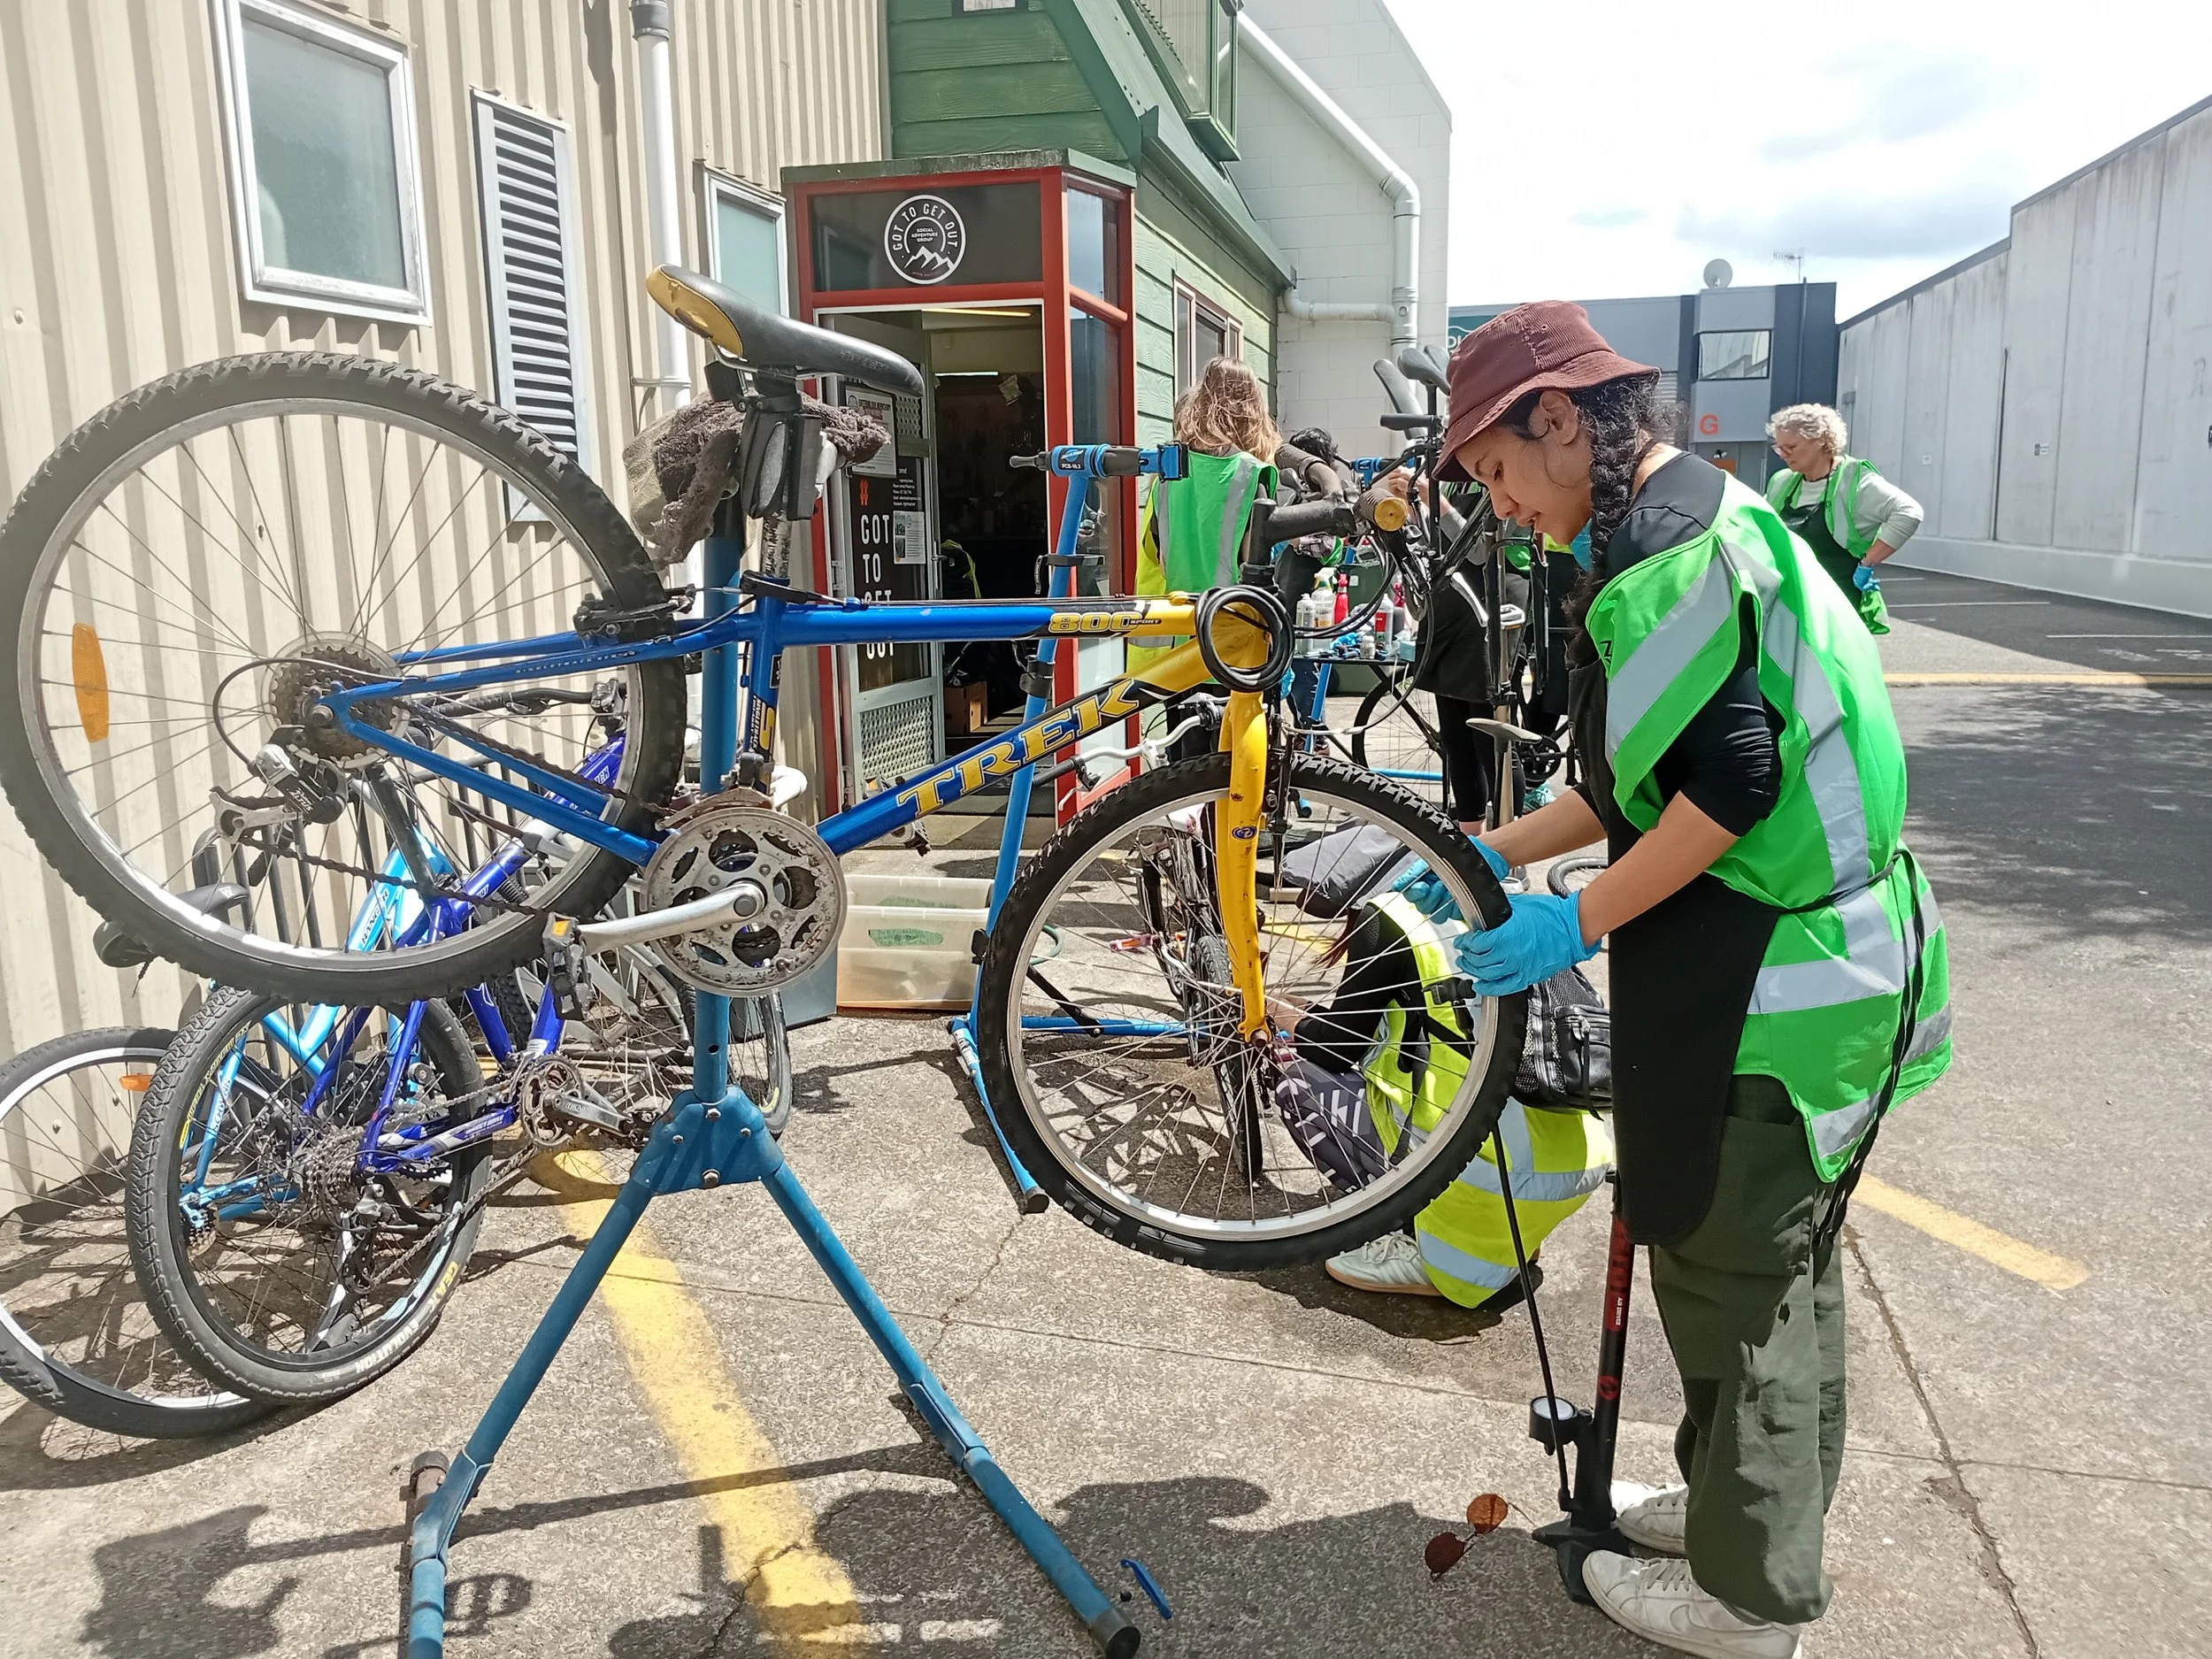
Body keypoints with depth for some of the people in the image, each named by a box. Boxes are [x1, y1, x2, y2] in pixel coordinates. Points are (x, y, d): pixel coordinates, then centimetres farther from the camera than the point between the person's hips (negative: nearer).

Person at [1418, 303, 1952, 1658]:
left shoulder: (1663, 547, -18)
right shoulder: (1712, 513, 15)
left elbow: (1731, 782, -25)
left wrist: (1577, 923, -18)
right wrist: (1501, 849, 15)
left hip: (1768, 983, -10)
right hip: (1837, 958, 10)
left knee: (1731, 1272, 5)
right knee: (1782, 1262, 22)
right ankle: (1755, 1502, 41)